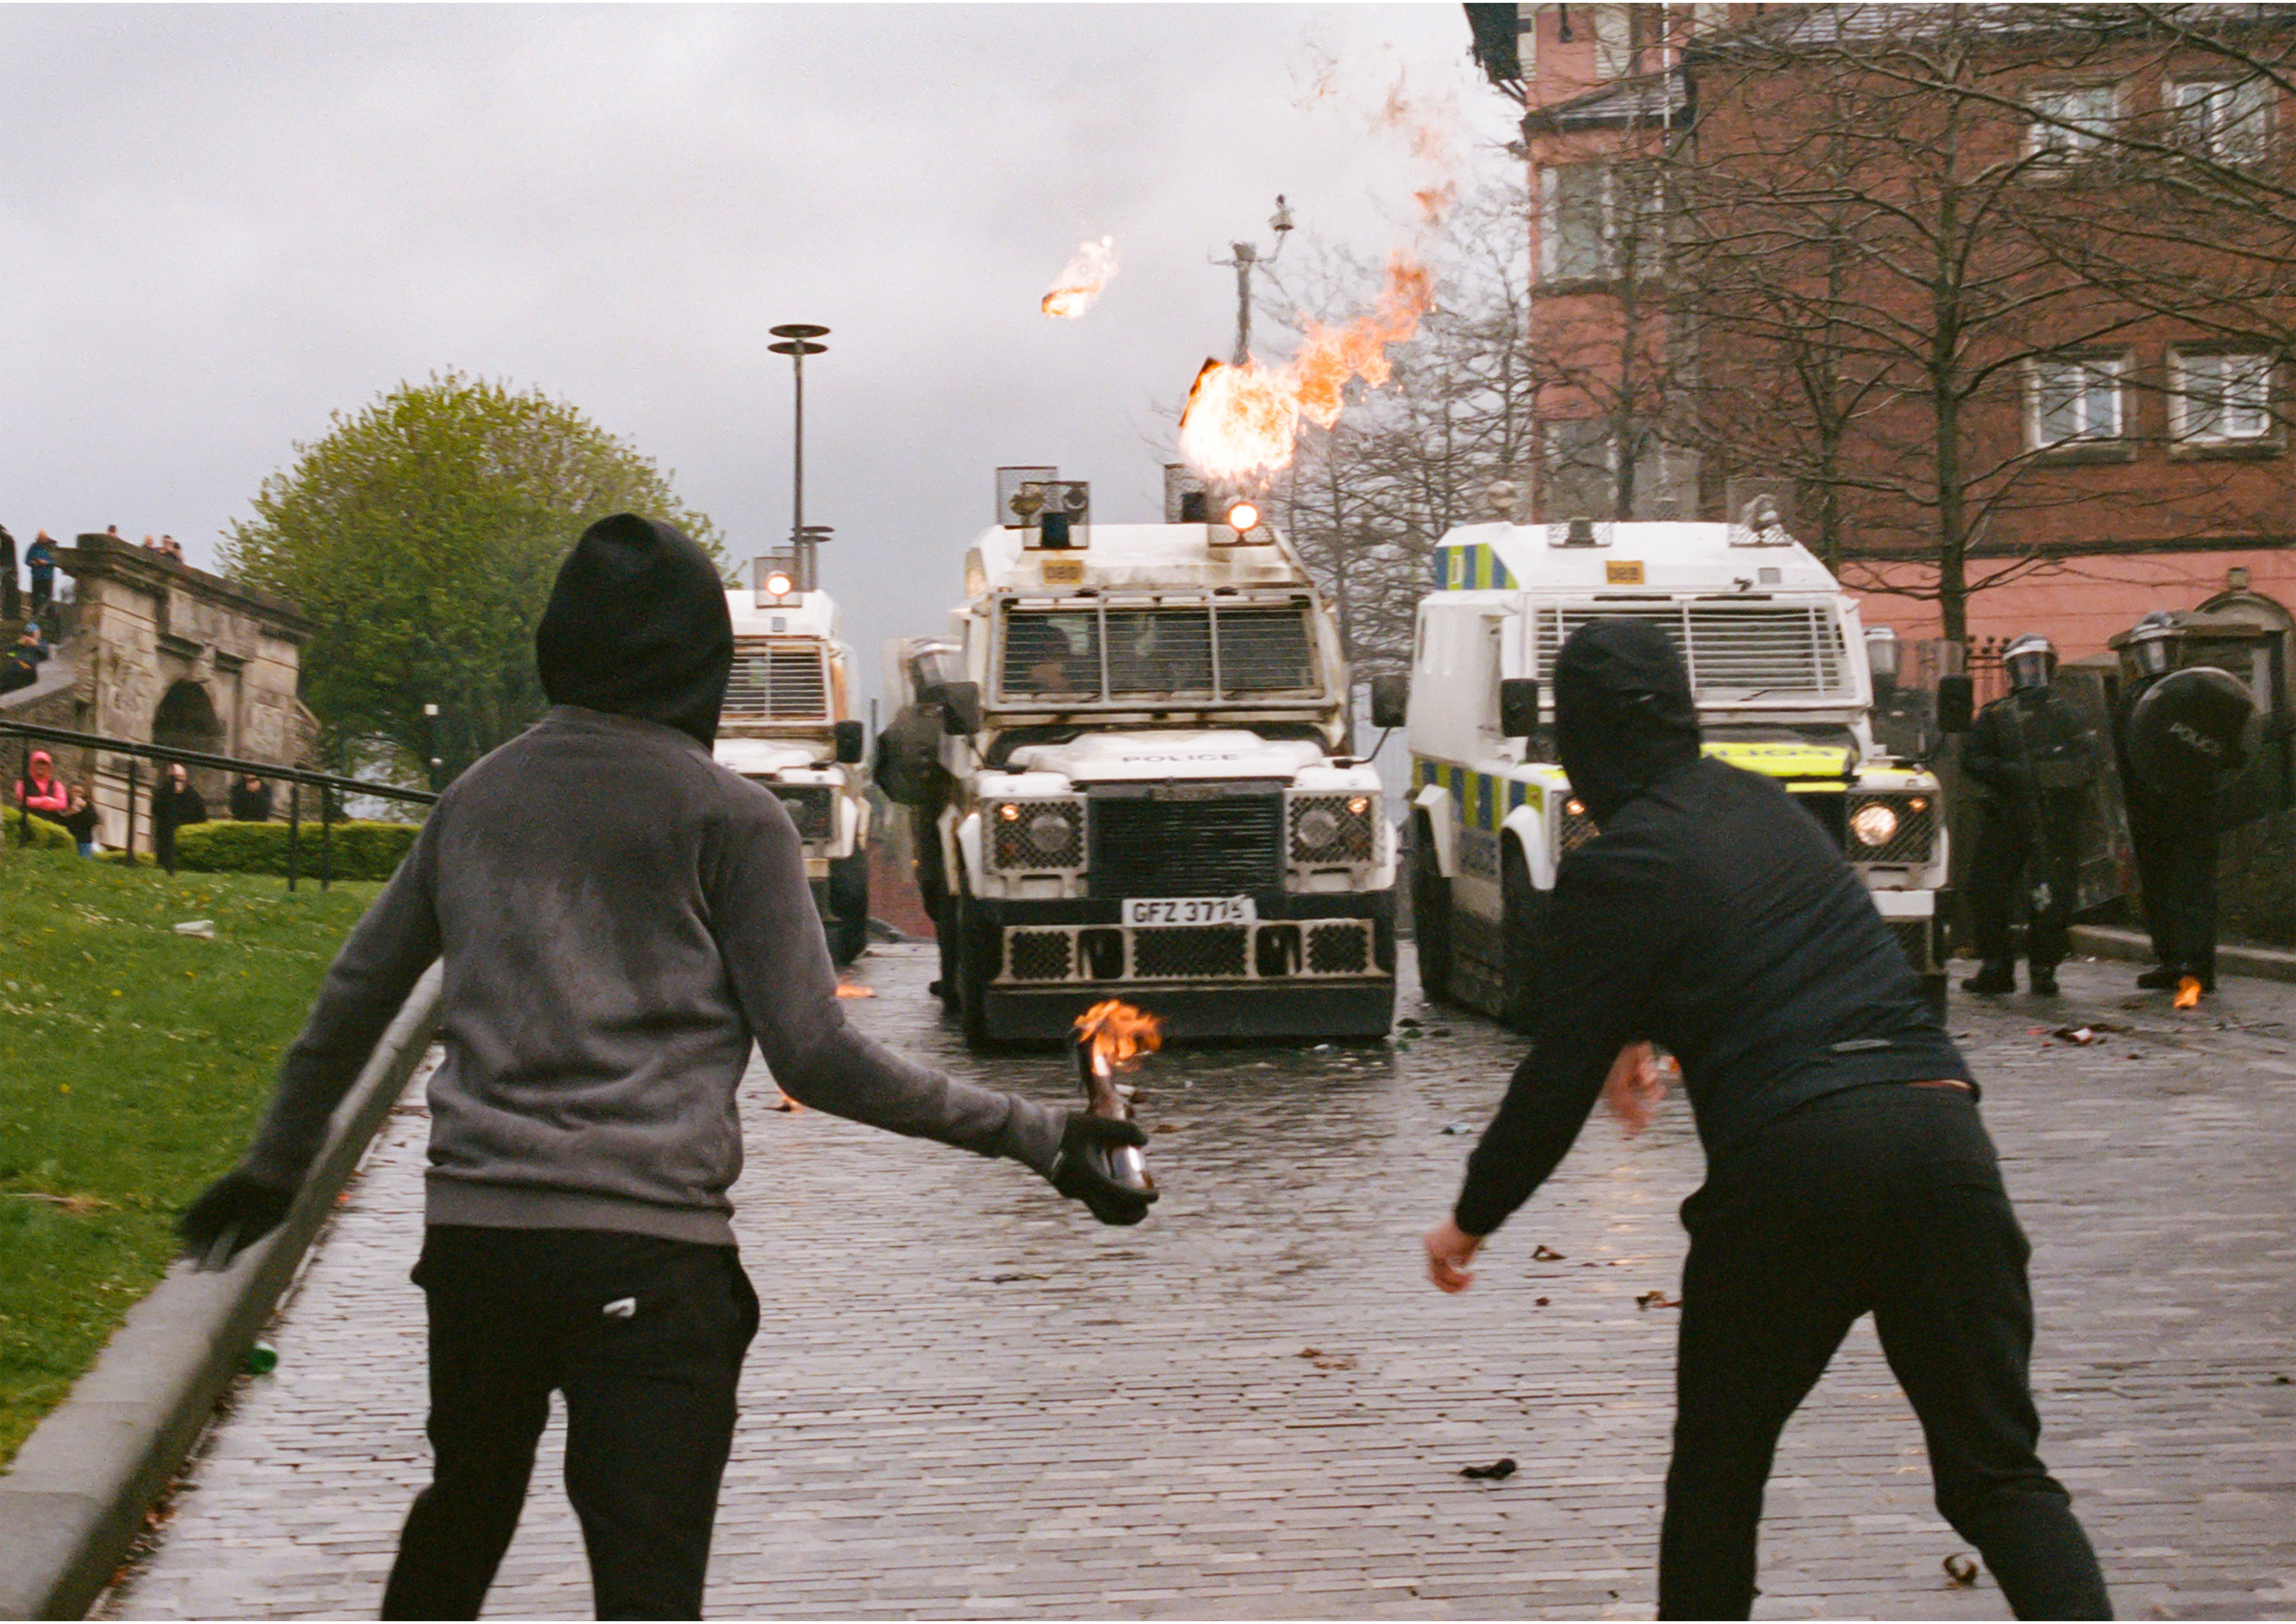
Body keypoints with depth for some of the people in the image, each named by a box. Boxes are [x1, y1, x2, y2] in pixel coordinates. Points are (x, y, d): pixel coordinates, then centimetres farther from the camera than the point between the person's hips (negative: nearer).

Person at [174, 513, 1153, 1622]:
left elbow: (356, 995, 22)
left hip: (473, 1232, 5)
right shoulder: (729, 819, -2)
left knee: (461, 1516, 24)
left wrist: (277, 1162, 36)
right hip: (650, 1249, -5)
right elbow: (815, 1058, -5)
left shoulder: (476, 798, 13)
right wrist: (1036, 1136, 1)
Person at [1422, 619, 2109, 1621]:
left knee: (1716, 1471, 15)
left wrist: (1472, 1218, 14)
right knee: (1997, 1472, 7)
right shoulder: (1763, 806, 19)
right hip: (1939, 1126, 5)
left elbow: (1559, 1078, 0)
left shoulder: (1618, 871, -1)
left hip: (1790, 1159, -5)